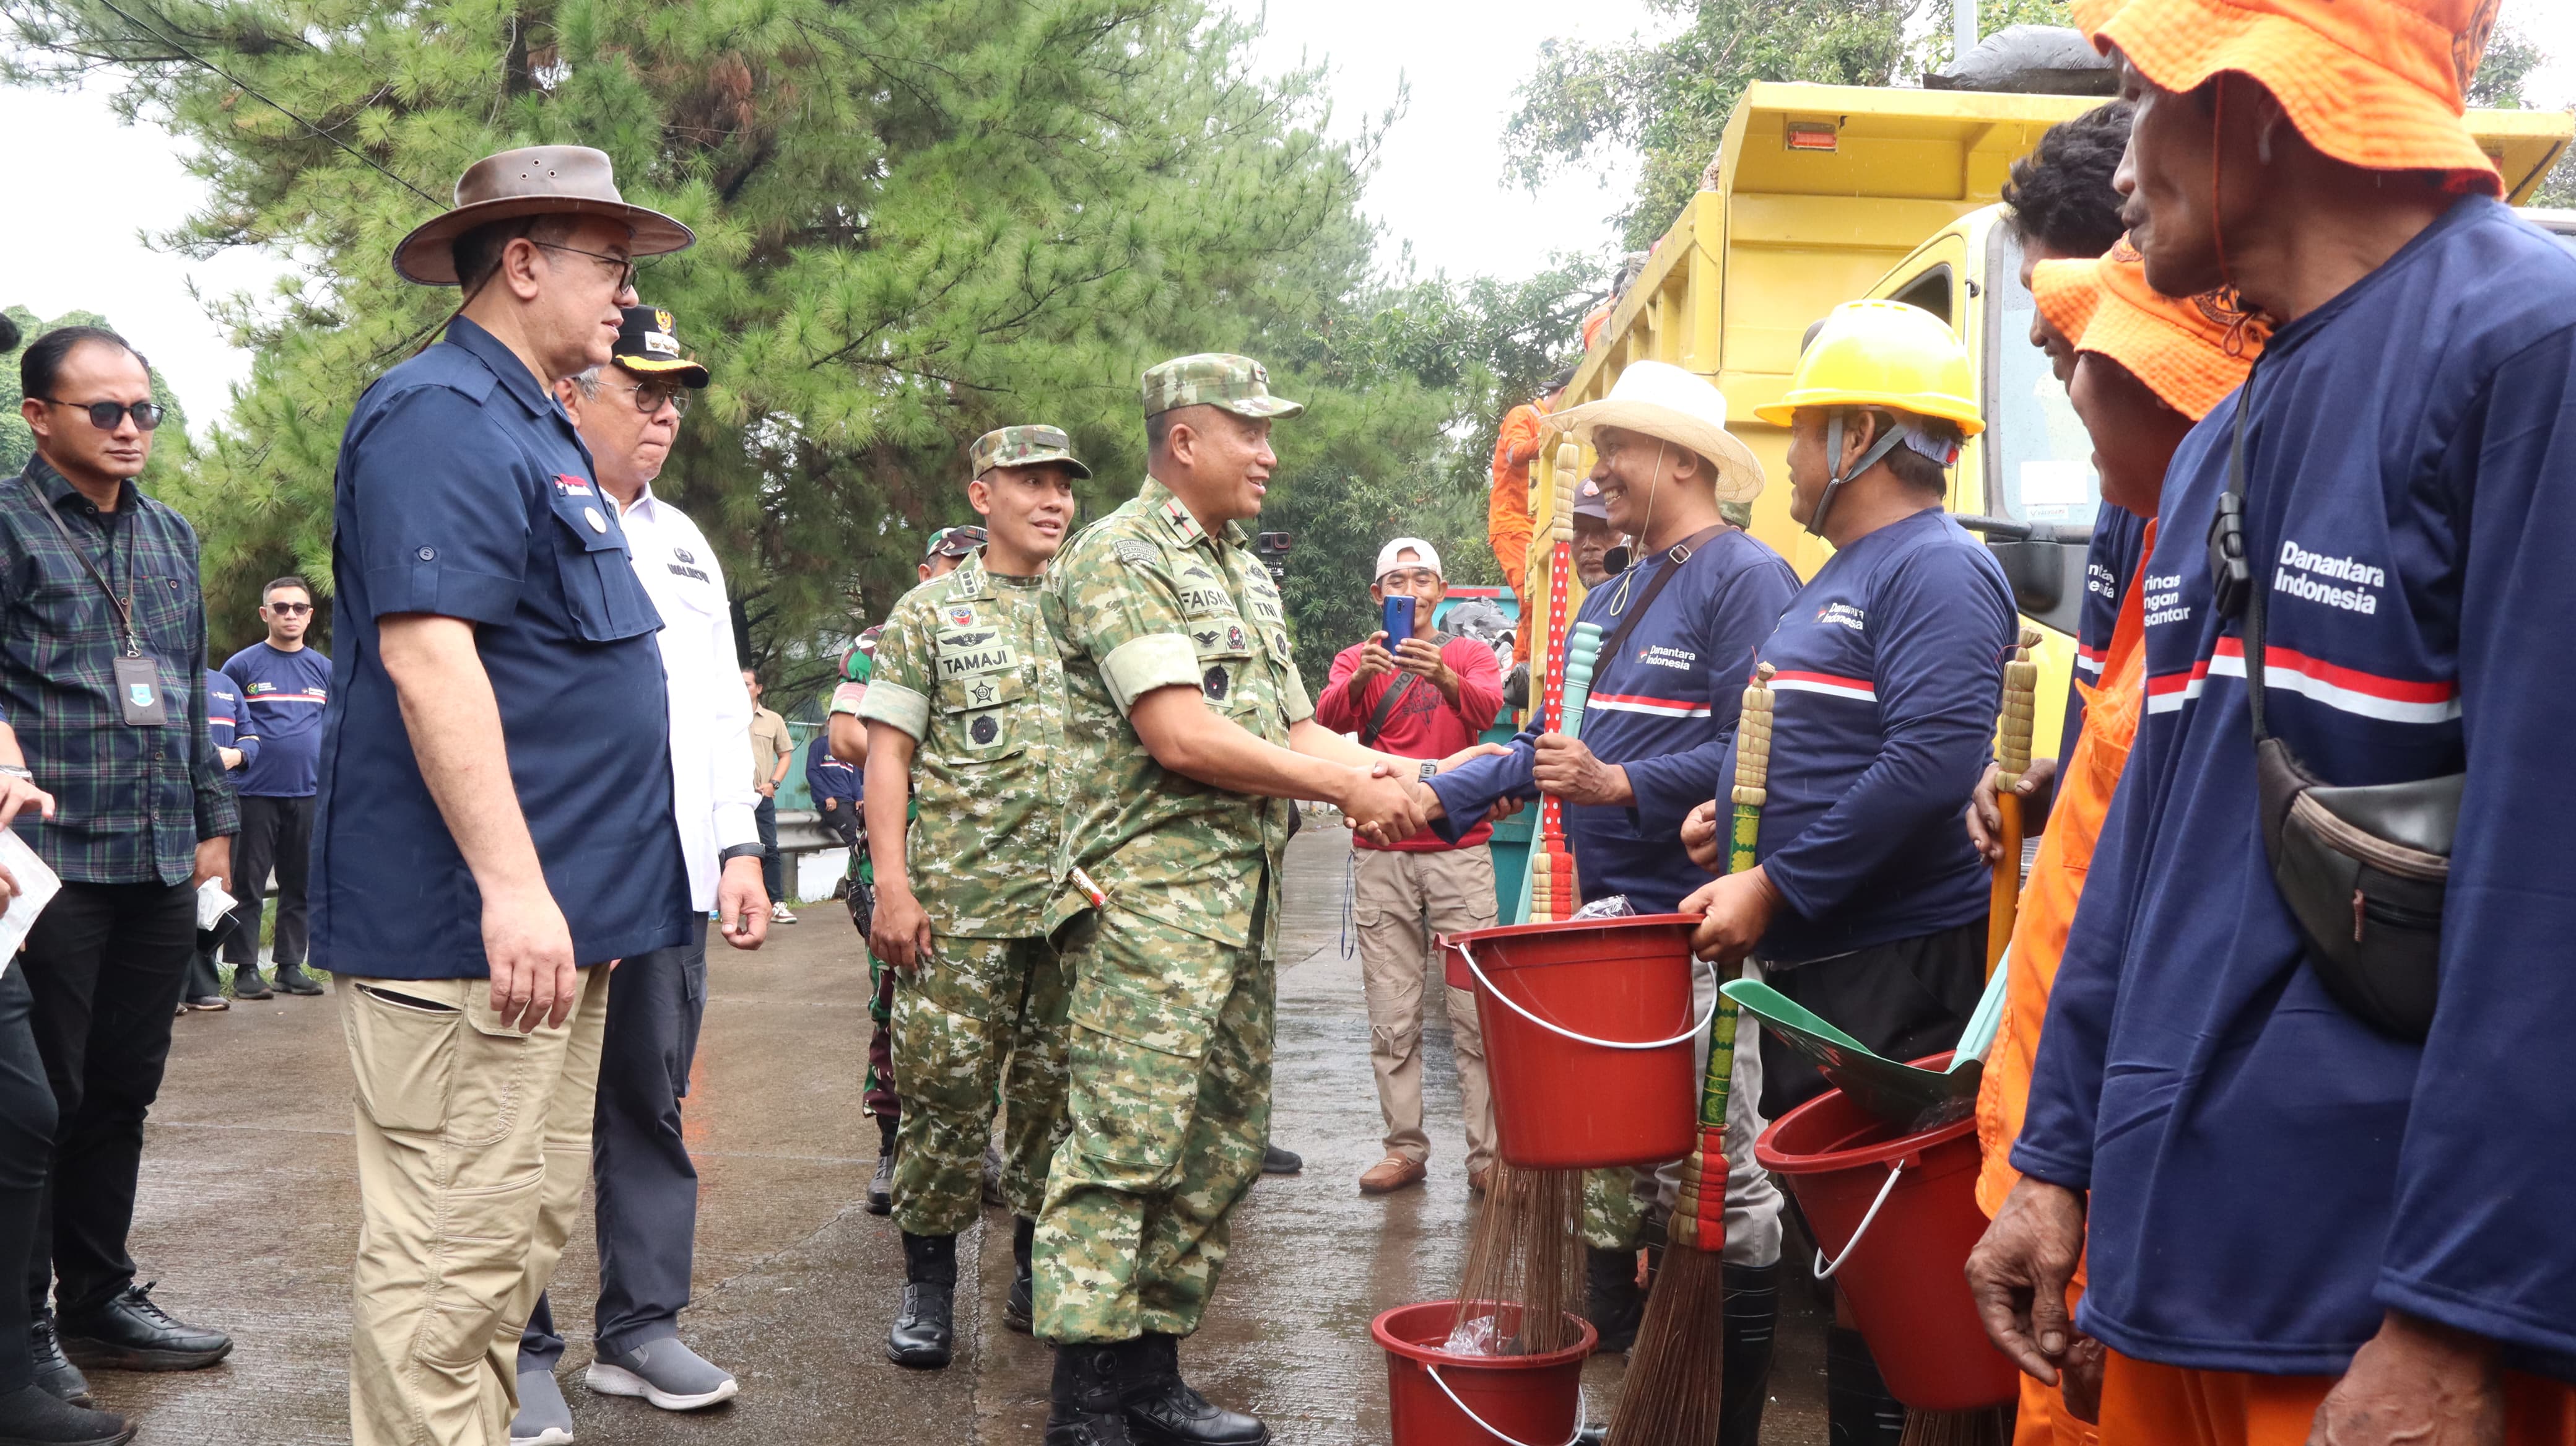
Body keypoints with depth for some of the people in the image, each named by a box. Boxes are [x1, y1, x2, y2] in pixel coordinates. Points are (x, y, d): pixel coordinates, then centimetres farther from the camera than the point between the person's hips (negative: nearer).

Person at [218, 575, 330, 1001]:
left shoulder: (324, 669, 12)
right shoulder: (242, 665, 2)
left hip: (308, 793, 4)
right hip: (256, 792, -3)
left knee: (300, 885, 8)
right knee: (249, 884, -1)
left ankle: (291, 965, 16)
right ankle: (245, 969, 5)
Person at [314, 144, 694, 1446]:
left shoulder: (537, 430, 20)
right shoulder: (445, 415, -11)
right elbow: (425, 653, -22)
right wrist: (512, 885, -25)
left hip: (553, 909, 10)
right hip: (472, 919, -10)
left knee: (522, 1229, 16)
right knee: (453, 1245, -4)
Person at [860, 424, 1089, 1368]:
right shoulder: (930, 612, 6)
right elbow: (888, 754, 1)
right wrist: (892, 884, -9)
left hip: (1084, 900, 3)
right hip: (961, 901, -3)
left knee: (1060, 1091, 7)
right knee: (946, 1088, -3)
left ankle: (1040, 1271, 22)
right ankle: (927, 1282, 13)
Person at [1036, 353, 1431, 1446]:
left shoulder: (1247, 574, 21)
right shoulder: (1121, 557, -8)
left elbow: (1293, 727, 20)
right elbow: (1180, 738, -18)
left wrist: (1398, 773, 1)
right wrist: (1345, 787, -11)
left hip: (1244, 903, 10)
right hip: (1151, 900, -9)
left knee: (1219, 1151, 12)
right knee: (1125, 1149, -9)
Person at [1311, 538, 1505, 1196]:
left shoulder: (1470, 654, 10)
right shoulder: (1358, 658, 12)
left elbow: (1489, 707, -12)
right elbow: (1329, 716, -9)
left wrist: (1443, 676, -32)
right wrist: (1361, 679, -30)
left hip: (1460, 849, -1)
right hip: (1382, 854, 1)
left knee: (1476, 1013, -3)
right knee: (1393, 1019, 2)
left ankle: (1487, 1154, 2)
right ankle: (1405, 1149, 7)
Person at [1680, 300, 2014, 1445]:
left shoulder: (1937, 570, -13)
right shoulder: (1839, 578, 18)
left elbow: (1933, 762, -25)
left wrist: (1775, 886, -21)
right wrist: (1728, 812, 10)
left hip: (1897, 966, -10)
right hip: (1807, 963, 10)